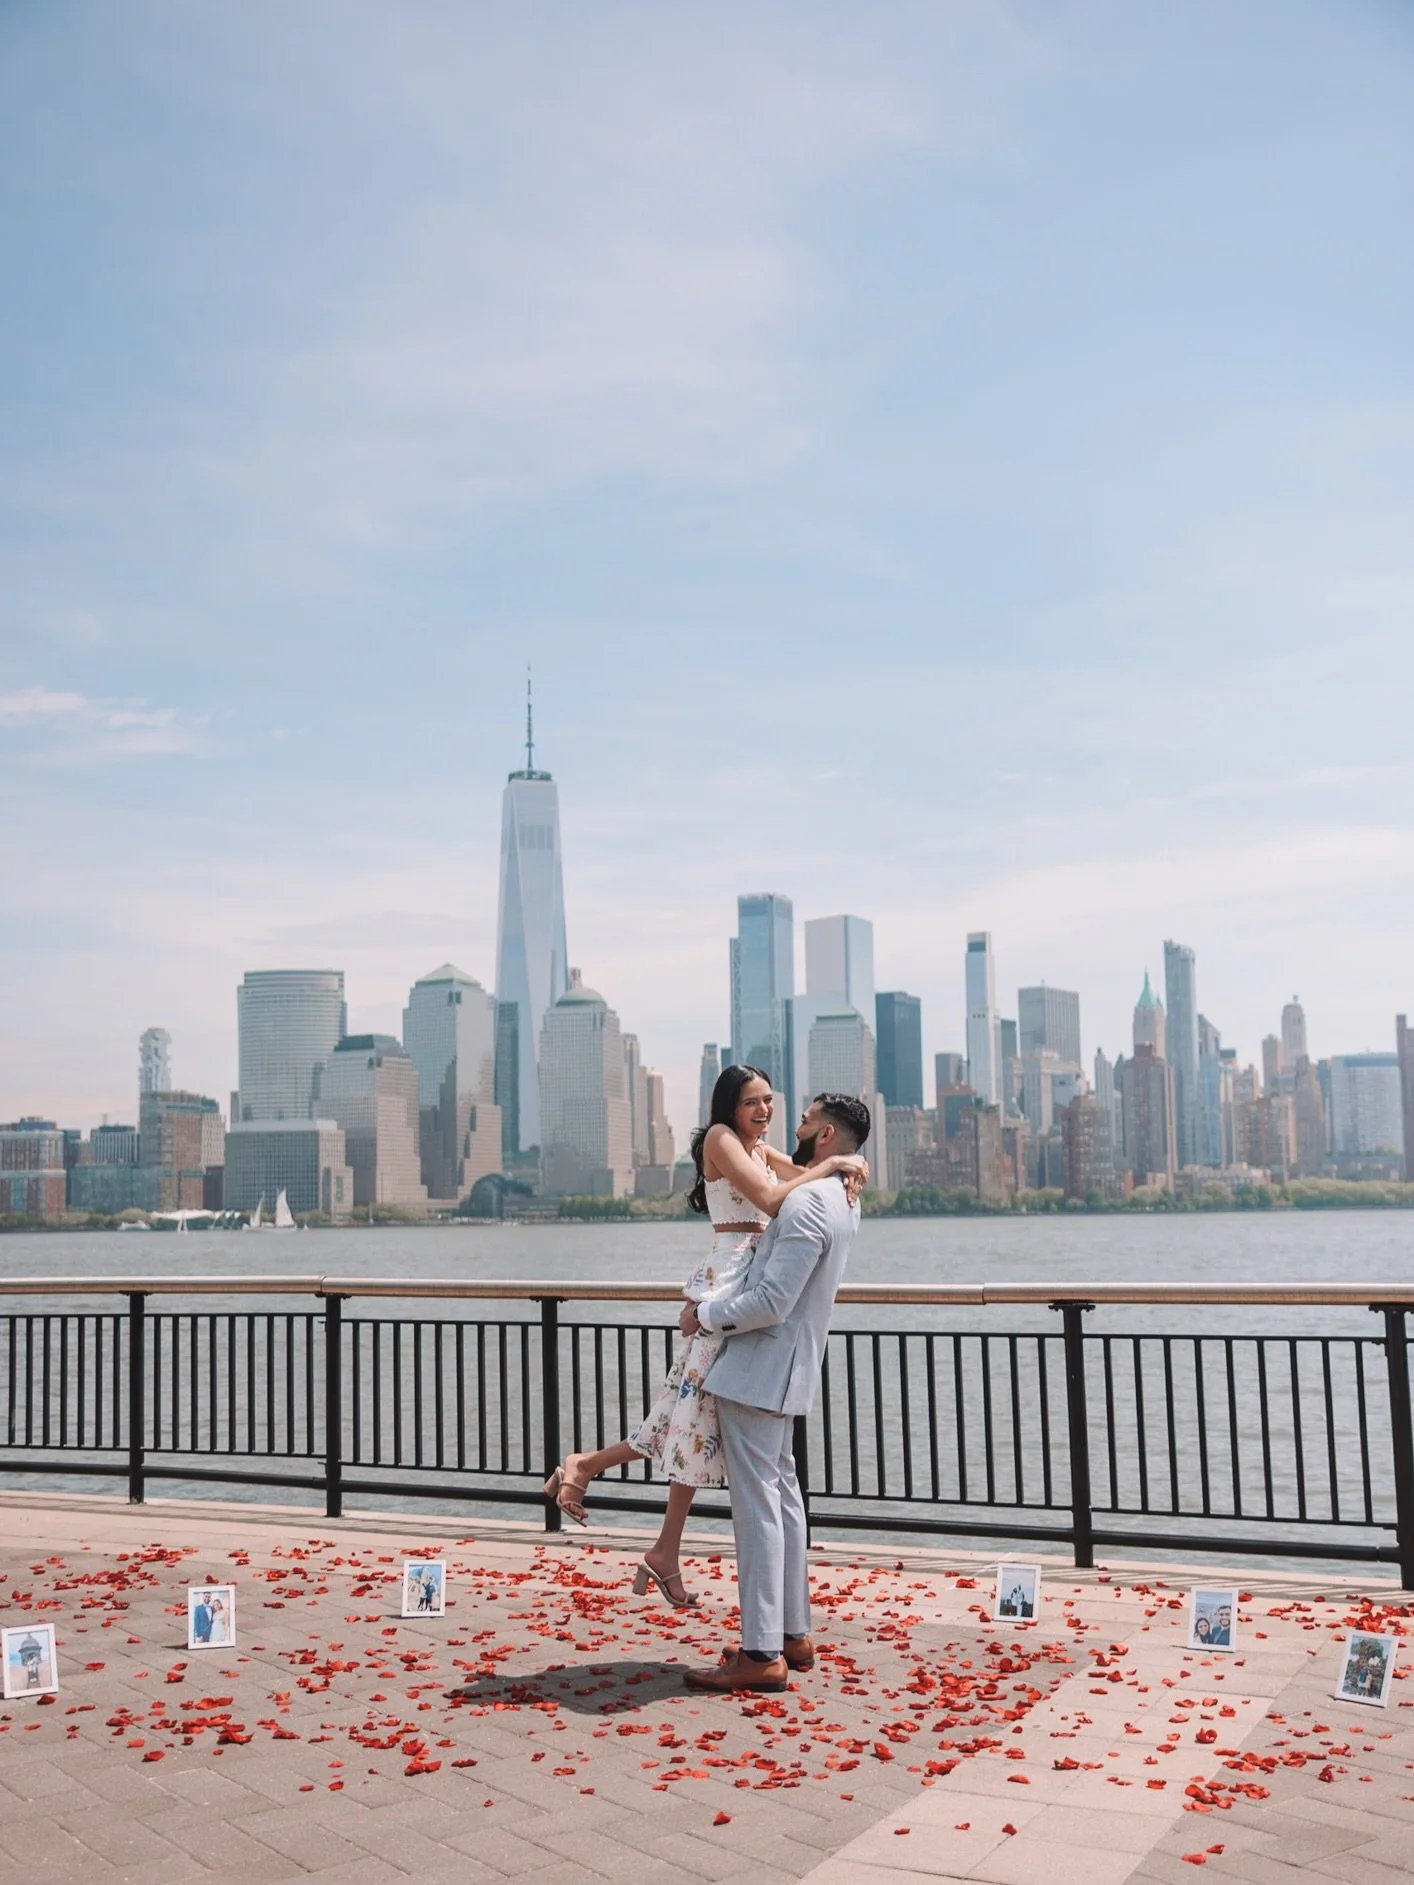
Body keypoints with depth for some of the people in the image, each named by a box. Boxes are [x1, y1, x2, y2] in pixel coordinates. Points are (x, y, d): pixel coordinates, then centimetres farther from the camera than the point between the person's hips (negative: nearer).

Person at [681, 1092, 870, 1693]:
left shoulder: (805, 1203, -21)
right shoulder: (842, 1199, 11)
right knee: (781, 1496, 16)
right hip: (784, 1370, 10)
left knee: (757, 1506, -7)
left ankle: (762, 1654, -3)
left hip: (757, 1370, -10)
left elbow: (771, 1303, -25)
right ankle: (792, 1633, 23)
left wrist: (705, 1315, -11)